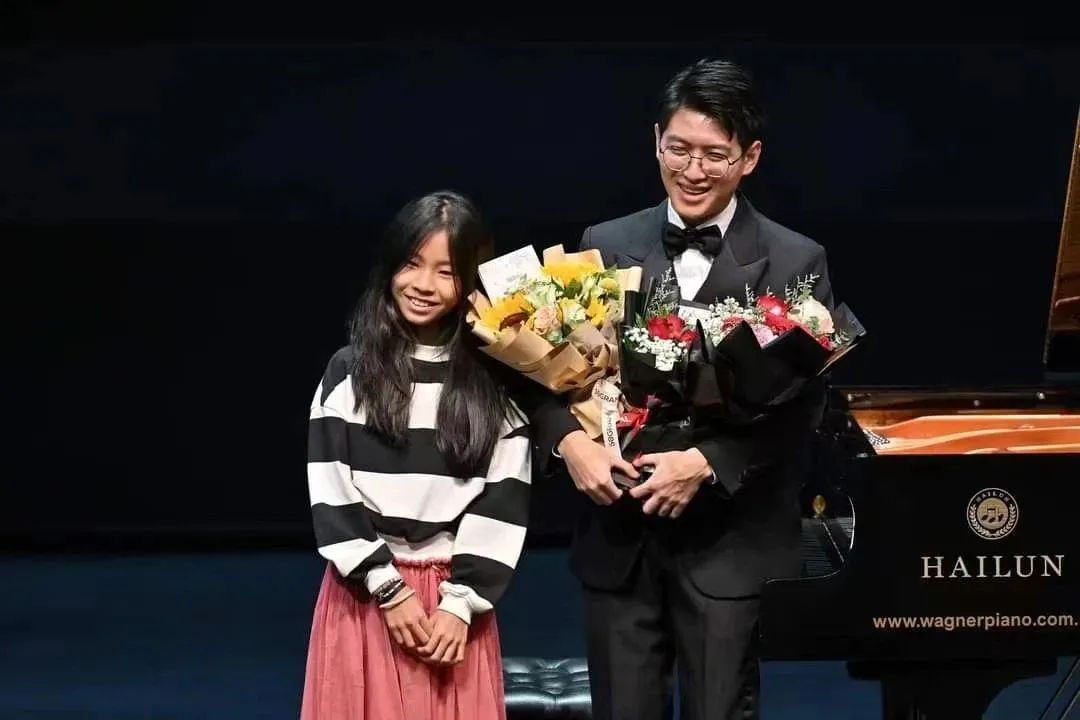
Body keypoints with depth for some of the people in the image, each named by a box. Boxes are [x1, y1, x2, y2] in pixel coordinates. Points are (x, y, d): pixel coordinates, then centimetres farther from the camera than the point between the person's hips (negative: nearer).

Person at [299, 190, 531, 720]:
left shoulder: (494, 379, 3)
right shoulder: (349, 371, 2)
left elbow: (505, 499, -1)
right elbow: (329, 496, -3)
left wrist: (461, 603, -9)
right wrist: (389, 590, -9)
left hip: (456, 598, 0)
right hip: (364, 594, 0)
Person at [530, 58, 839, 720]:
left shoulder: (795, 263, -3)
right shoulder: (606, 246, 6)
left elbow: (802, 404, -9)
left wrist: (704, 463, -19)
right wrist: (570, 441, -14)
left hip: (730, 541, -2)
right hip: (618, 535, 3)